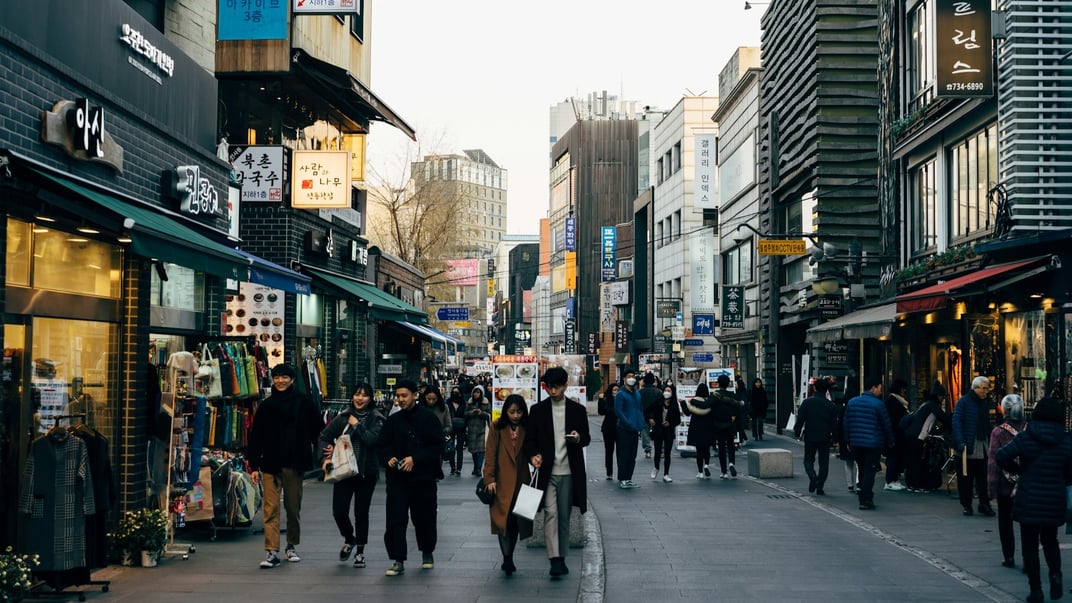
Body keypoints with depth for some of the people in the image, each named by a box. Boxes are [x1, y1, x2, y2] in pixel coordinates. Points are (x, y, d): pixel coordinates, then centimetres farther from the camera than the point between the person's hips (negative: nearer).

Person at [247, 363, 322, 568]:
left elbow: (317, 429, 6)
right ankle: (272, 551, -7)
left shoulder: (303, 403, 0)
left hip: (295, 463, 0)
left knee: (293, 507, 11)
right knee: (271, 509, -6)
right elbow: (255, 437, 5)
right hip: (271, 464, 0)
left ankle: (292, 546, 27)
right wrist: (254, 466, 0)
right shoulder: (266, 406, 5)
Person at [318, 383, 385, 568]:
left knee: (361, 512, 4)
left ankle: (360, 552, 18)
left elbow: (373, 439, -19)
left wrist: (357, 425, -12)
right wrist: (327, 456, -3)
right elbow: (325, 436, 11)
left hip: (366, 472, -2)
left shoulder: (376, 419, -3)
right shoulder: (343, 417, 6)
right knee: (339, 511, -2)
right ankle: (349, 539, 28)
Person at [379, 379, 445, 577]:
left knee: (424, 517, 10)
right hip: (398, 478, 2)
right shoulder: (392, 420, 9)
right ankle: (398, 560, -5)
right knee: (395, 519, -7)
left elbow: (437, 446, -7)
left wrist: (415, 458, -16)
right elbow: (384, 445, 16)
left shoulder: (428, 418, -4)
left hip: (424, 477, -2)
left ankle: (427, 553, 32)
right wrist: (389, 457, -6)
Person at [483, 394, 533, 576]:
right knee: (503, 519, -11)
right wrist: (489, 478, -9)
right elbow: (491, 455, -2)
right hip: (502, 483, -2)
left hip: (521, 482, 2)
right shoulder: (497, 429, 0)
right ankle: (507, 558, -10)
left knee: (516, 521, 5)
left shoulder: (526, 430, 6)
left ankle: (508, 559, 18)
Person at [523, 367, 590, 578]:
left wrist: (578, 438, -15)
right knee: (551, 513, -13)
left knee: (564, 516, 8)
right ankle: (555, 560, -18)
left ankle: (562, 558, 19)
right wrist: (533, 455, -14)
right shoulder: (538, 410, 3)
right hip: (547, 471, -1)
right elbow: (530, 439, 6)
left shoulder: (578, 409, 5)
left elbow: (587, 438, 9)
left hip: (569, 472, 1)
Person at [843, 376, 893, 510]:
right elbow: (886, 425, -6)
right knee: (869, 471, -2)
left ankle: (863, 497, 20)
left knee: (861, 470, 16)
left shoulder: (851, 402, 6)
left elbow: (846, 424, 10)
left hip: (856, 443, 5)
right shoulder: (878, 404, -11)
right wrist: (890, 441, 7)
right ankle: (865, 501, -6)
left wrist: (848, 441, 16)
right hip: (873, 443, -5)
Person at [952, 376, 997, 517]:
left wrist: (991, 443, 9)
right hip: (968, 447, -5)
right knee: (965, 478, 3)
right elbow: (957, 423, -11)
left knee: (984, 478, 1)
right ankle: (966, 505, 12)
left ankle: (984, 504, 8)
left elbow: (988, 424, 17)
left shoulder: (985, 403, 14)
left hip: (983, 448, 5)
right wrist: (960, 442, -20)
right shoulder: (963, 402, -6)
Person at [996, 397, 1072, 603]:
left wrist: (1017, 468, 0)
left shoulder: (1025, 438, -9)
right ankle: (1055, 574, -2)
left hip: (1028, 500, -2)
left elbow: (1002, 457, -18)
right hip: (1054, 501, 2)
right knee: (1050, 540, 22)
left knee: (1030, 545, 8)